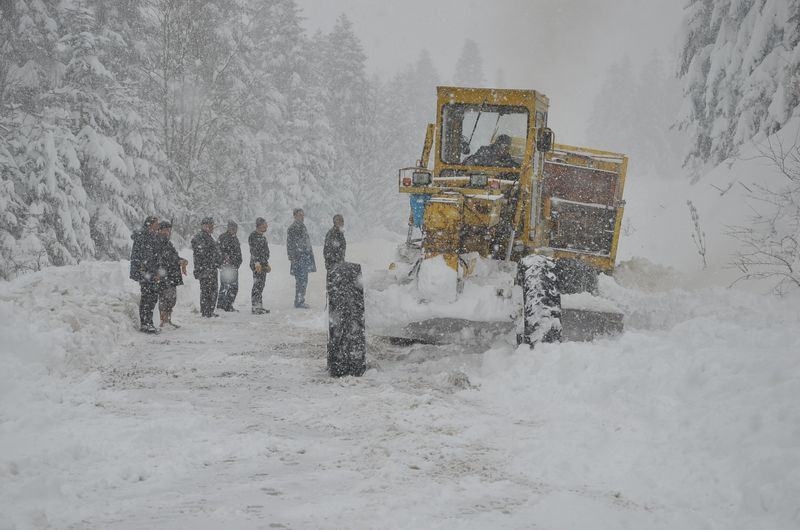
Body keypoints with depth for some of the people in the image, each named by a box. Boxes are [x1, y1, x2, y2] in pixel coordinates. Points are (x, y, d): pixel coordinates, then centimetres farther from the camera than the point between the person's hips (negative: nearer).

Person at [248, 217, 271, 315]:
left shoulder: (262, 236, 19)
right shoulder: (253, 236, -11)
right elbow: (253, 251, -18)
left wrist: (267, 264, 26)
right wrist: (257, 262, -25)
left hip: (263, 265, 10)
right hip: (257, 265, -10)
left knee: (261, 286, 12)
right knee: (257, 286, -10)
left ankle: (259, 306, 17)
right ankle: (255, 307, -10)